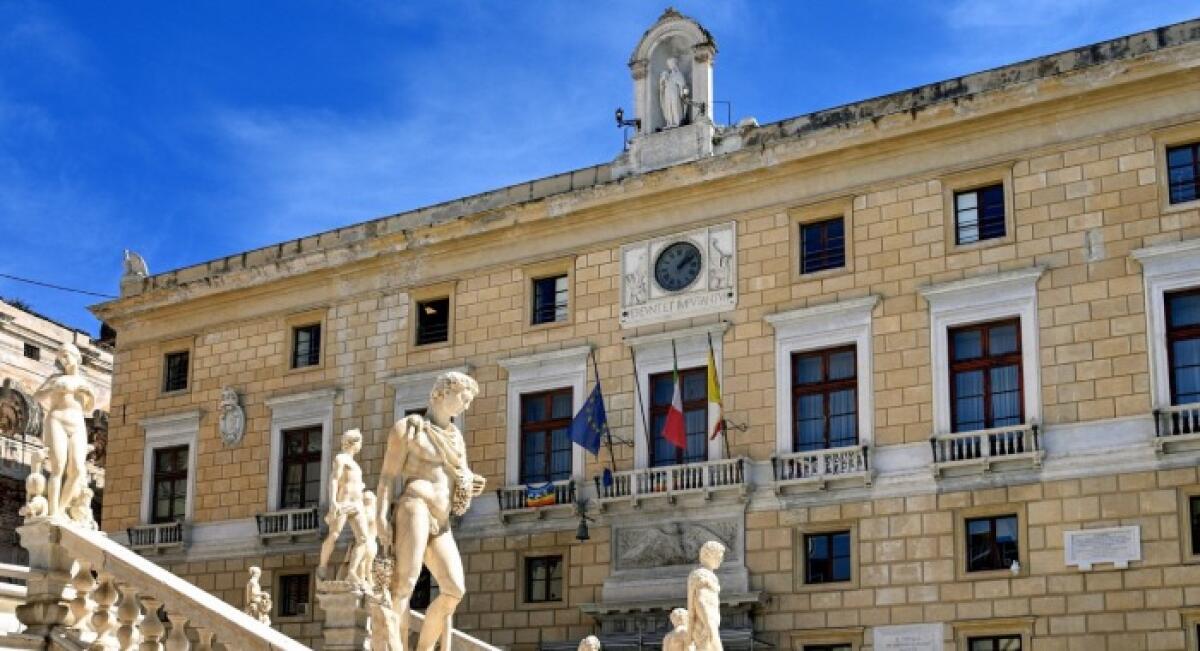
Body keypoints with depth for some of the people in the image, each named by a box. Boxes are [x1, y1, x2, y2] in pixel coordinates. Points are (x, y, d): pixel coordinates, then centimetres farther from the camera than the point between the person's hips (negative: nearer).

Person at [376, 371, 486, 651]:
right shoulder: (408, 427, 5)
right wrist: (382, 518, -16)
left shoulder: (456, 437, 27)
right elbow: (388, 476, -2)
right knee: (404, 586, -18)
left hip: (440, 524, 8)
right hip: (414, 509, -8)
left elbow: (458, 483, 30)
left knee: (454, 590, -2)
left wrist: (473, 487, 5)